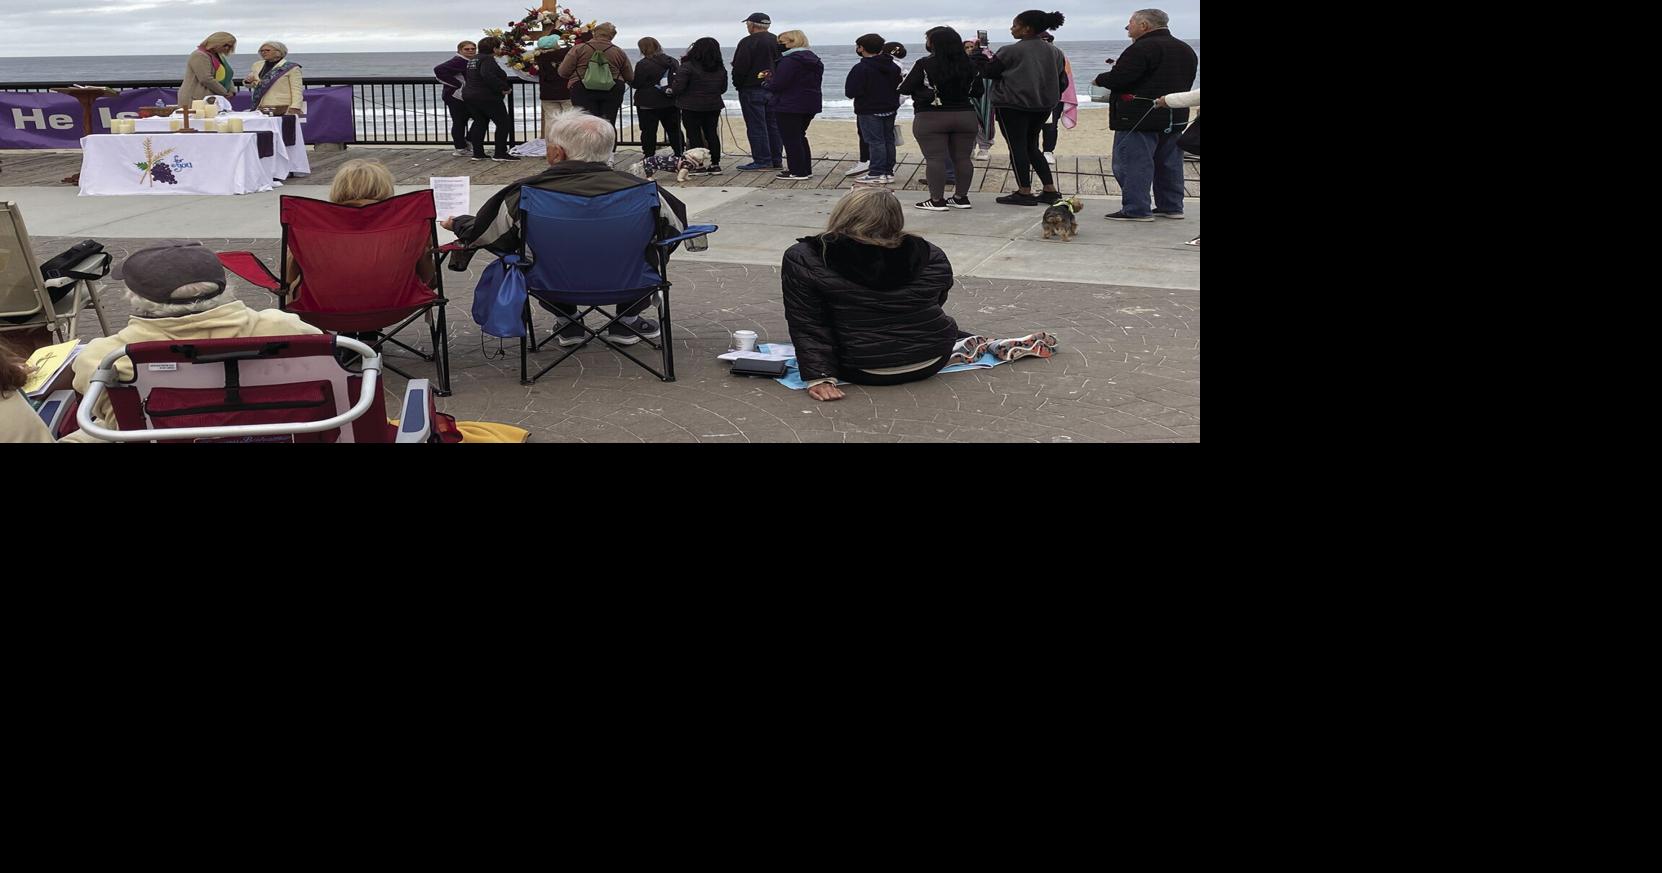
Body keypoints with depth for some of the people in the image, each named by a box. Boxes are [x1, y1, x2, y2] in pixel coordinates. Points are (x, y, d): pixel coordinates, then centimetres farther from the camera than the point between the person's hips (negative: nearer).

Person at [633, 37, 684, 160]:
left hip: (648, 104, -5)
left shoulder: (643, 65, -15)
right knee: (674, 130, 13)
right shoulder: (673, 62, 4)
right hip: (671, 103, 5)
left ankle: (649, 157, 4)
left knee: (649, 131, 3)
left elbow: (636, 84, -12)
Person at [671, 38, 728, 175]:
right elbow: (723, 88, 12)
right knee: (712, 134, 13)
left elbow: (678, 87, -17)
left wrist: (671, 91, 4)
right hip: (713, 106, 5)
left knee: (694, 136, 1)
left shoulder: (688, 66, -17)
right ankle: (715, 164, 16)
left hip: (691, 107, -5)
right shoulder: (721, 68, 2)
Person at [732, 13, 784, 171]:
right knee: (774, 125, 11)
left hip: (752, 90, -7)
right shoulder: (777, 41, 10)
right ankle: (776, 161, 14)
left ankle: (762, 161, -5)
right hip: (774, 90, 7)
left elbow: (740, 67, -15)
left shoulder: (748, 42, -12)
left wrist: (738, 84, 0)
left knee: (756, 126, -3)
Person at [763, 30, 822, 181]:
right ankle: (806, 169, 22)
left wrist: (767, 82, 4)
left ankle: (797, 171, 0)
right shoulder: (814, 59, 12)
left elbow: (777, 84, -22)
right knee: (800, 137, 19)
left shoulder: (789, 60, -18)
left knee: (790, 138, -1)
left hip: (789, 105, -9)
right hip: (811, 104, 9)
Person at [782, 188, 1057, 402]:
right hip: (930, 362, 4)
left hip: (864, 371, -4)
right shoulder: (929, 255, -4)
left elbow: (807, 325, -13)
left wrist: (819, 376, -11)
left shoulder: (803, 259, -12)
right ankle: (992, 345, 18)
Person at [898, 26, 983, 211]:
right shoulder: (970, 65, 2)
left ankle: (937, 200, -1)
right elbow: (977, 92, 11)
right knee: (962, 158, 10)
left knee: (935, 159, -1)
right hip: (965, 116, 5)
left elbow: (905, 89, -9)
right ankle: (961, 197, 16)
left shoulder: (924, 65, -12)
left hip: (931, 118, -4)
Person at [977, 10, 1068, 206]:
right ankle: (1050, 190, 12)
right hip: (1044, 105, 7)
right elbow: (1062, 81, 11)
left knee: (1017, 146, 2)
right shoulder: (1055, 52, 6)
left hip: (1013, 104, -7)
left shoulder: (1011, 51, -13)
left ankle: (1025, 192, 0)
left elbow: (988, 72, -6)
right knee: (1031, 146, 17)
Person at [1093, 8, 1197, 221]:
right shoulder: (1186, 49, 15)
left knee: (1132, 163, -4)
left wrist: (1100, 80, -1)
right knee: (1169, 164, 15)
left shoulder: (1142, 48, -15)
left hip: (1139, 119, -9)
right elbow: (1185, 85, 19)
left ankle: (1136, 209, -6)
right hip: (1175, 117, 9)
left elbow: (1118, 79, -20)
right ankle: (1171, 206, 20)